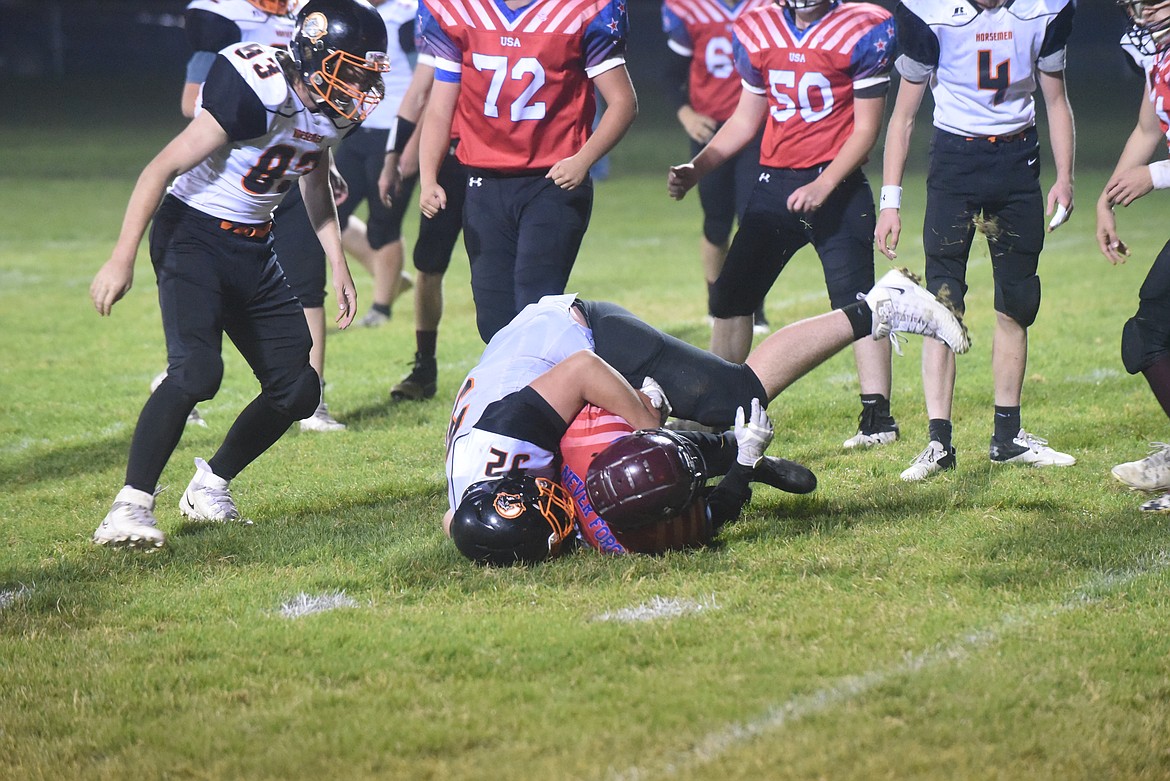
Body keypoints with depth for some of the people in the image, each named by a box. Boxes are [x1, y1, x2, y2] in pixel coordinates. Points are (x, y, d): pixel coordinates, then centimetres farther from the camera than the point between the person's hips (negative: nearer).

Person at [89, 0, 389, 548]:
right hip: (194, 233, -8)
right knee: (197, 369, -27)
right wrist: (122, 259, -23)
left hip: (253, 248, 8)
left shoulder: (336, 109, -1)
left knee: (297, 389, 4)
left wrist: (338, 265, 18)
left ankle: (209, 488, 22)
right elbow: (163, 168, -22)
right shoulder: (258, 92, -26)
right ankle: (131, 506, -19)